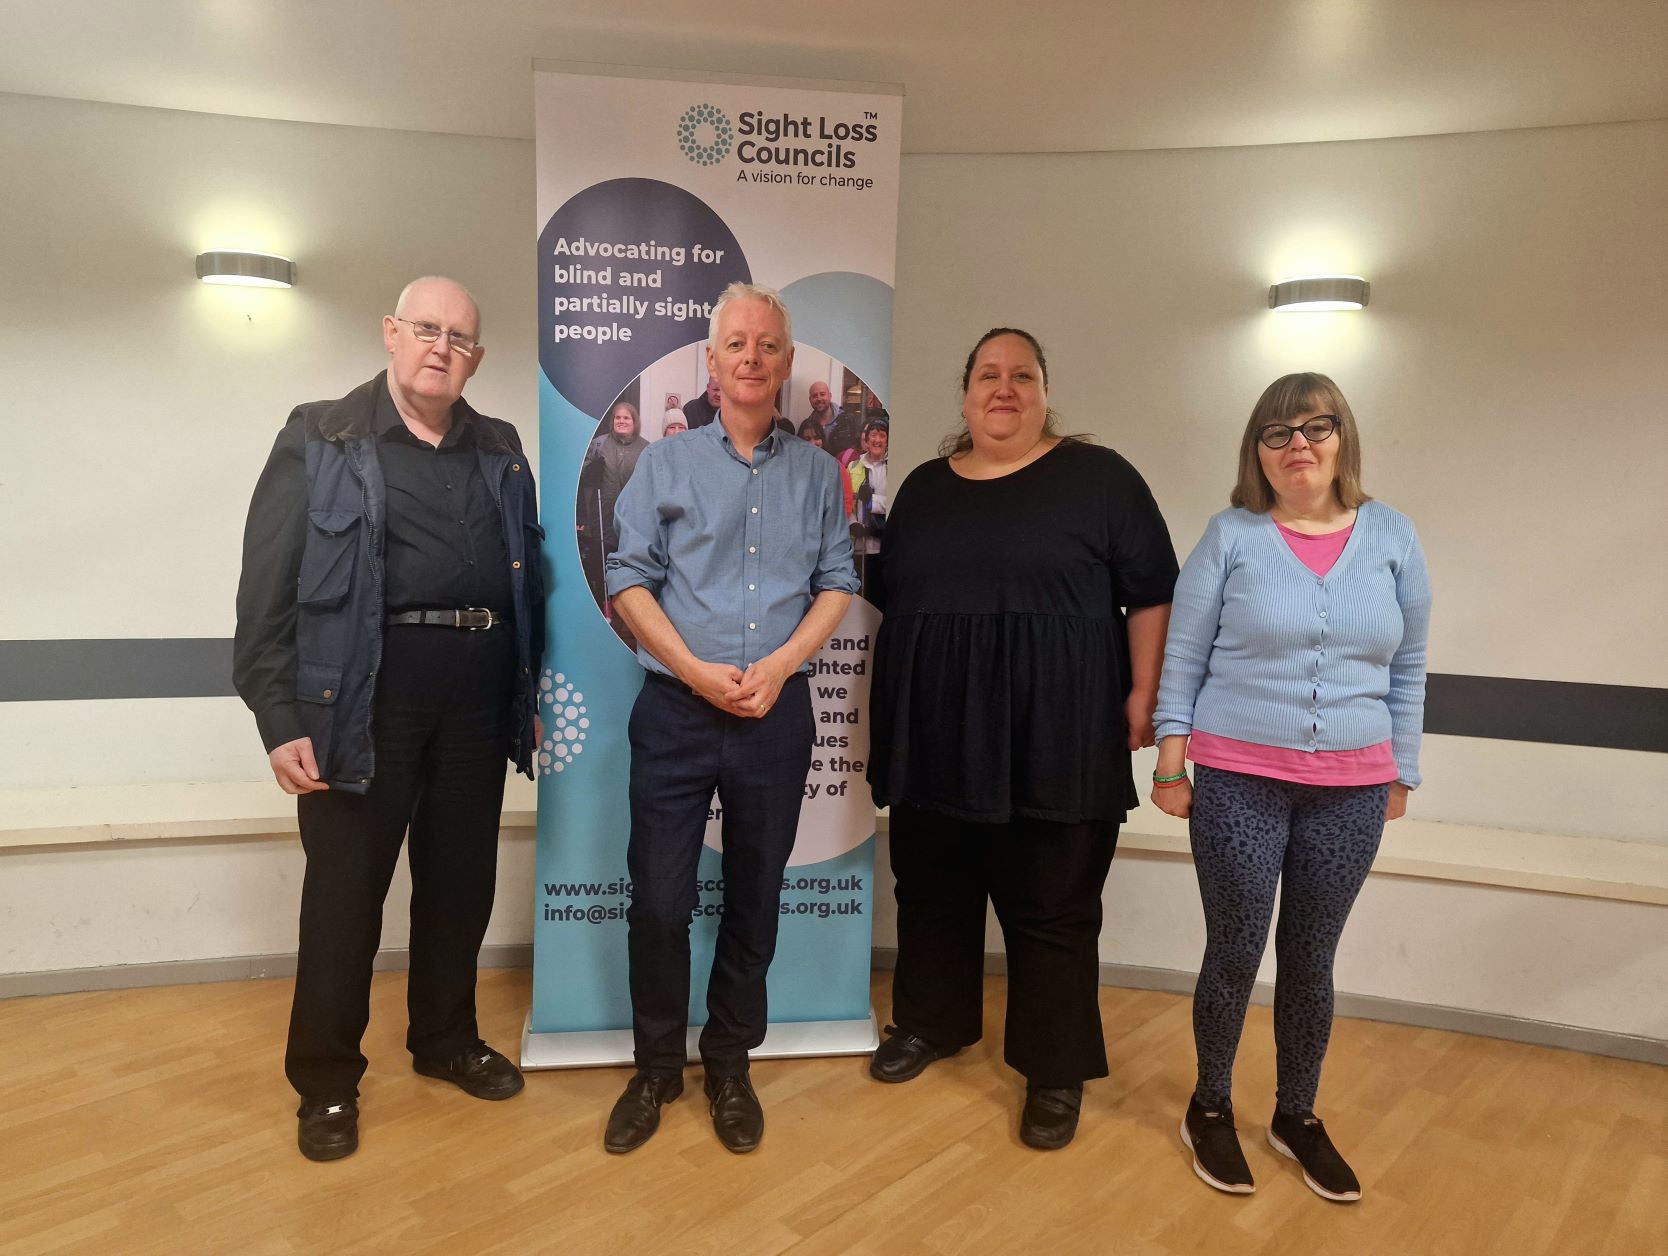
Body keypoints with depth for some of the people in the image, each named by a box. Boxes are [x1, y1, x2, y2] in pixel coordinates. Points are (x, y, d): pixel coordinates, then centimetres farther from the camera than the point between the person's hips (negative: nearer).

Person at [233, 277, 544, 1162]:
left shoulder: (500, 452, 12)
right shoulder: (319, 440, 1)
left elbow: (528, 580, 12)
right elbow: (267, 590, -4)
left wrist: (535, 692, 9)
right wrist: (279, 719, -10)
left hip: (477, 693, 4)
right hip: (364, 694, -4)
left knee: (461, 879, 14)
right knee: (346, 888, 5)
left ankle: (446, 1040, 34)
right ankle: (326, 1080, 23)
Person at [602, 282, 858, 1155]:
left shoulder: (817, 472, 8)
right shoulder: (666, 463, 4)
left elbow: (838, 585, 5)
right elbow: (629, 579, -1)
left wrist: (779, 666, -10)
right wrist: (695, 670, -12)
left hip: (778, 714, 1)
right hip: (676, 710, -1)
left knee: (755, 900, 11)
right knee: (658, 900, 3)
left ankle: (729, 1065, 29)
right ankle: (655, 1068, 23)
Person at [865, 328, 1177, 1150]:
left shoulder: (1098, 477, -1)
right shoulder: (924, 487, 12)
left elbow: (1152, 591, -1)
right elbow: (888, 595, 16)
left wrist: (1142, 694, -8)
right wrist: (889, 708, 12)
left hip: (1053, 735, -4)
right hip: (935, 731, 5)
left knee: (1050, 906, 4)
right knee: (931, 885, 15)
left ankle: (1056, 1072, 19)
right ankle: (930, 1022, 36)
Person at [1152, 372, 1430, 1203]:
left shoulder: (1392, 537, 3)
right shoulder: (1231, 535, -4)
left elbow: (1406, 667, 9)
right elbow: (1183, 655, -2)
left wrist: (1401, 775, 10)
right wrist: (1170, 765, -3)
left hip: (1352, 789, 2)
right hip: (1238, 778, -2)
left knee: (1310, 958, 12)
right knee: (1235, 951, 5)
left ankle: (1298, 1116, 32)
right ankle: (1210, 1109, 27)